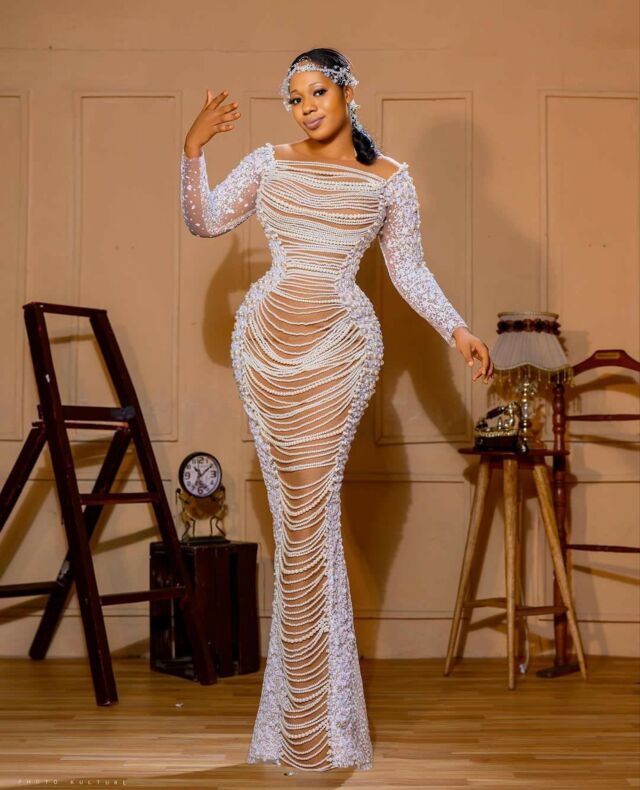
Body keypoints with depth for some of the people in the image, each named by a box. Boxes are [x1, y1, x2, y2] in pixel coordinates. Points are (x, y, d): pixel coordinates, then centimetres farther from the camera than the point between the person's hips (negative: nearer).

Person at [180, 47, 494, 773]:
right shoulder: (271, 161, 9)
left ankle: (318, 718, 9)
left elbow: (408, 268, 5)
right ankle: (308, 696, 20)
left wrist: (456, 329, -7)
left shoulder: (389, 178, 5)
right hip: (265, 341, 2)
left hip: (338, 347, -2)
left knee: (310, 512, -5)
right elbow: (204, 221, 6)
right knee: (295, 509, 5)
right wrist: (193, 149, -6)